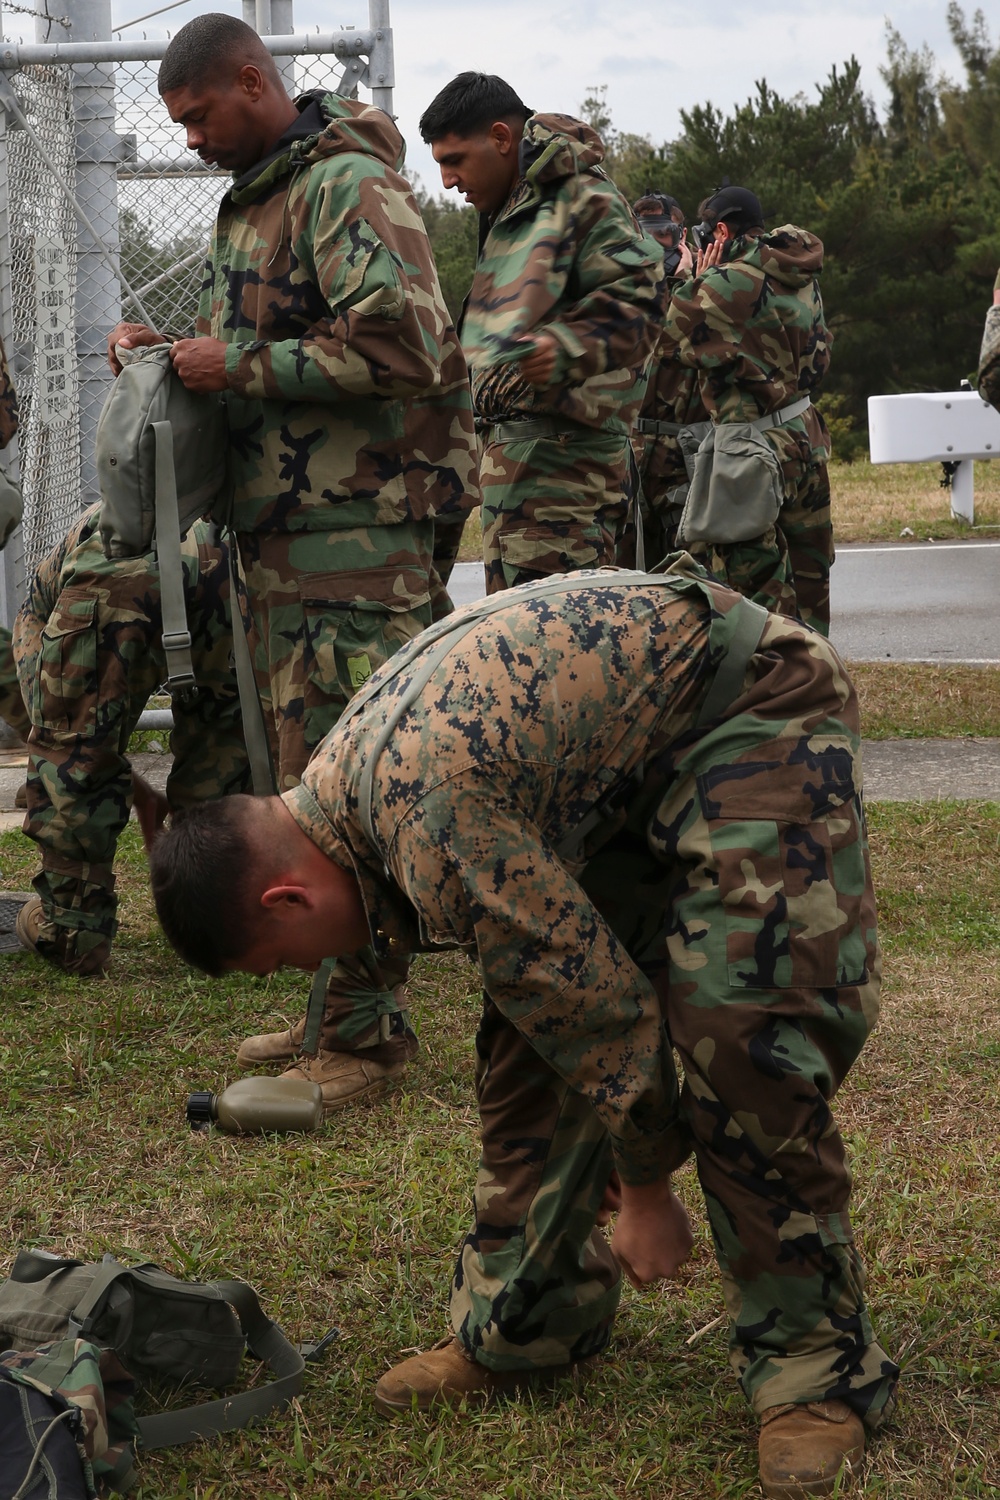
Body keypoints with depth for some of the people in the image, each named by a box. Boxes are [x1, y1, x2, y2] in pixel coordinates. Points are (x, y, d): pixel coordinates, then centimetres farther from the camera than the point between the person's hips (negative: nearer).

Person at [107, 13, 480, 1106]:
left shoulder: (348, 186, -10)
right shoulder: (251, 201, 20)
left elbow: (405, 346, -20)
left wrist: (243, 369, -15)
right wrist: (175, 350, 11)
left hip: (358, 533, -10)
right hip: (282, 528, 10)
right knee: (307, 780, 12)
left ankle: (366, 1034, -2)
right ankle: (338, 1009, 21)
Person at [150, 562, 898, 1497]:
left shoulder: (432, 819, -31)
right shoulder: (345, 777, 0)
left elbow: (600, 999, -22)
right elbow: (547, 977, 12)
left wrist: (646, 1192, -7)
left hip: (756, 710, -10)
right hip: (628, 757, 10)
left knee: (742, 1037, -20)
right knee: (528, 1023, 5)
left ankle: (817, 1368, -5)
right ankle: (520, 1326, 17)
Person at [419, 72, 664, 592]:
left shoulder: (585, 199, -8)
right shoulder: (510, 209, 23)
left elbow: (636, 306, -17)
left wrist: (566, 347, -31)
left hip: (559, 447, -10)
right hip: (513, 441, 10)